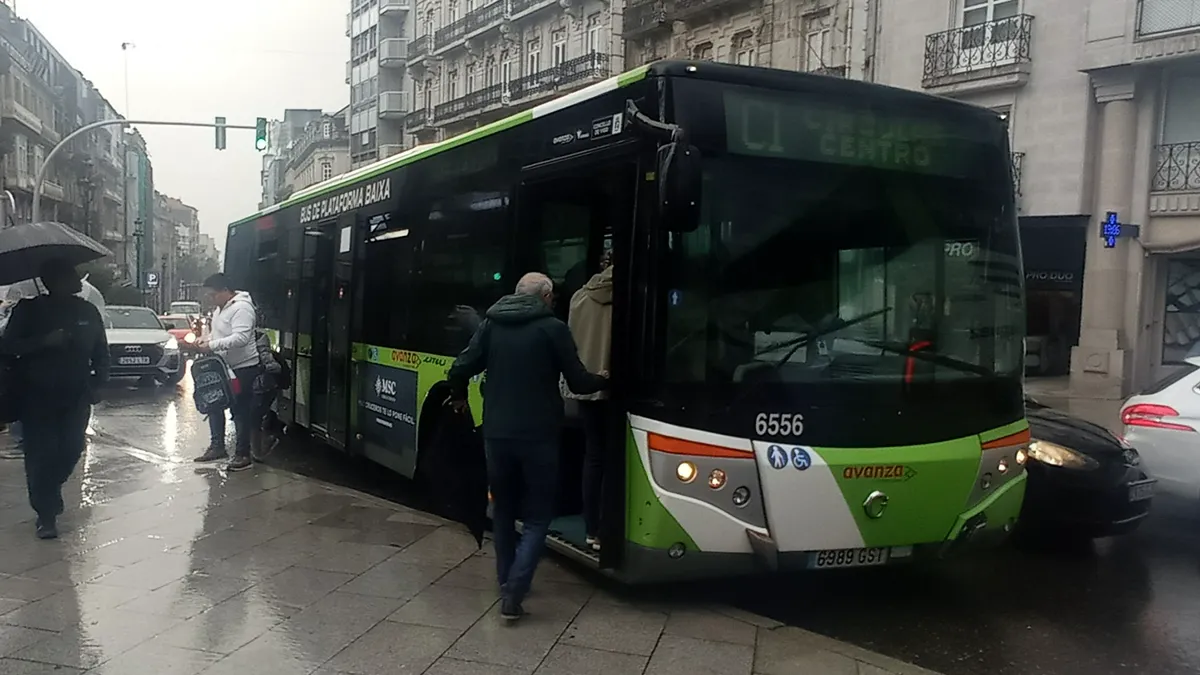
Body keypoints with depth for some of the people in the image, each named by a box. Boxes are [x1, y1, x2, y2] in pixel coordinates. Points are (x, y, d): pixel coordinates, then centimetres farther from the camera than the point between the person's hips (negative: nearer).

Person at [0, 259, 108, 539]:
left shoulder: (88, 311, 6)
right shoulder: (29, 310, -4)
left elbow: (101, 352, 11)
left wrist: (97, 382, -2)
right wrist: (44, 341, -22)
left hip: (76, 395, 3)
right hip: (37, 395, -3)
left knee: (71, 450, 0)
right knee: (40, 453, -6)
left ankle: (49, 494, 30)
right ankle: (46, 514, 4)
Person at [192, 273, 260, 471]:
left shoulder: (241, 308, -20)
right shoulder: (220, 308, 11)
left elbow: (241, 338, -31)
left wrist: (212, 346, -28)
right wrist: (206, 339, 4)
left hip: (242, 368, -10)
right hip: (222, 366, 10)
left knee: (240, 411, -4)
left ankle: (243, 455, 3)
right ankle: (217, 447, 28)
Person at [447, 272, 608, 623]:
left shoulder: (491, 324, 5)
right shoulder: (553, 329, -6)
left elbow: (459, 370, 2)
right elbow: (578, 382, -3)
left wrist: (459, 398, 23)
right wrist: (603, 380, 18)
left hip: (496, 434, 4)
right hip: (537, 437, -4)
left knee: (503, 511, 21)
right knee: (538, 515, 6)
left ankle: (506, 583, 27)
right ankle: (513, 594, -6)